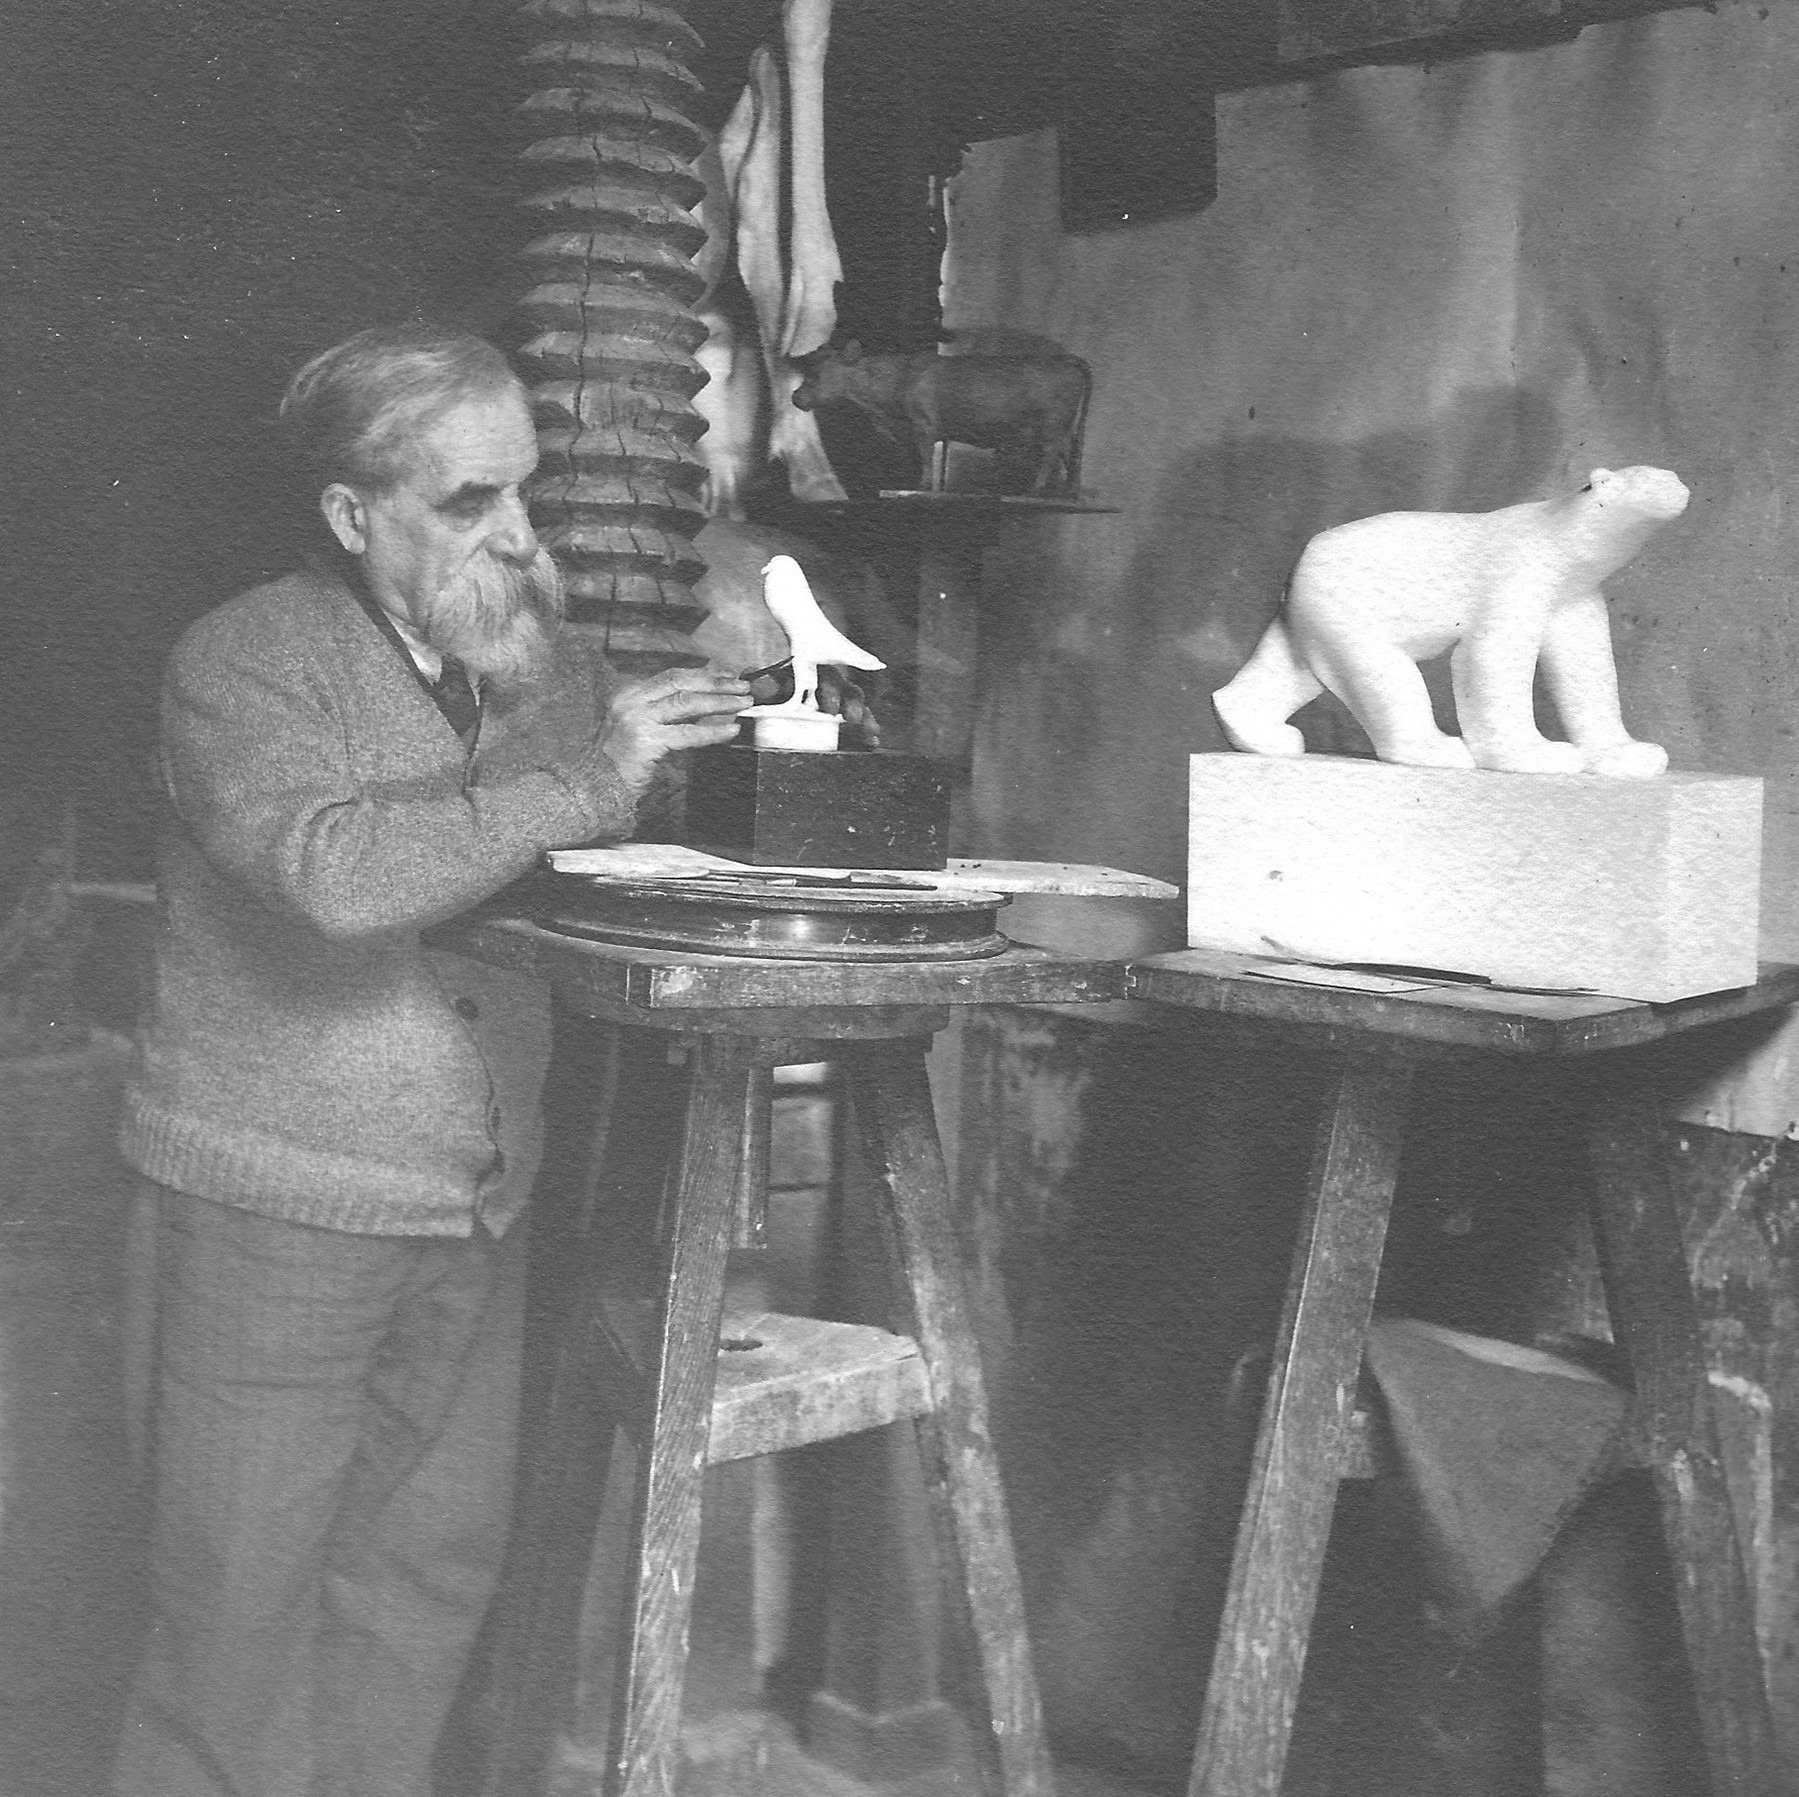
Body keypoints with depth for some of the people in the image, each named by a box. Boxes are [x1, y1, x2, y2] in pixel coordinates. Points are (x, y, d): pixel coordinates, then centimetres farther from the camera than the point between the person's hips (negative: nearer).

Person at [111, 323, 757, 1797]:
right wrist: (585, 780, -27)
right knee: (248, 1597, 4)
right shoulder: (247, 664, -11)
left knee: (438, 1569, 14)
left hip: (481, 1207, 6)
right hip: (280, 1212, -5)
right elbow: (335, 870, -29)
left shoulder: (553, 657, 8)